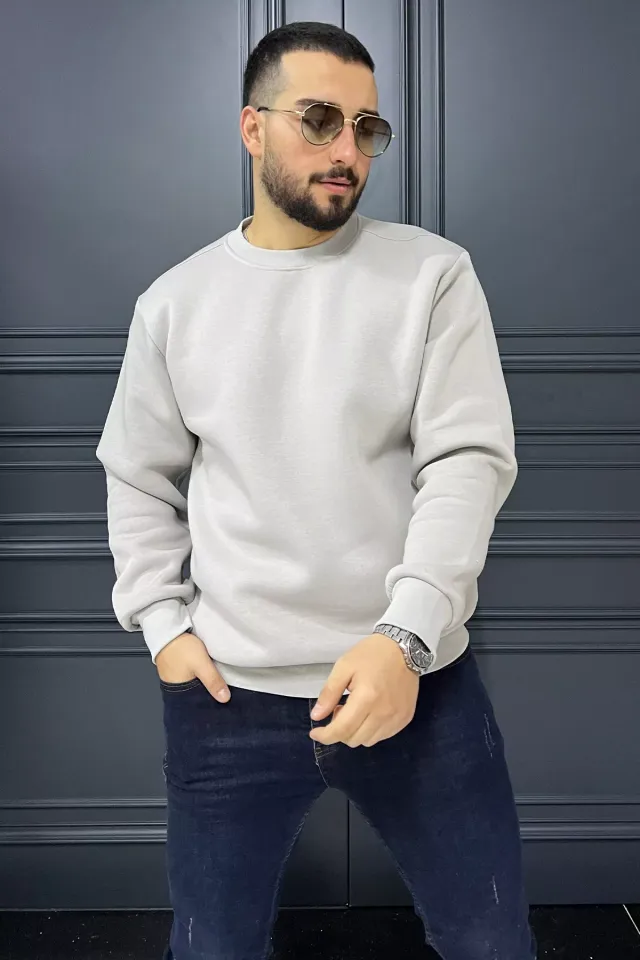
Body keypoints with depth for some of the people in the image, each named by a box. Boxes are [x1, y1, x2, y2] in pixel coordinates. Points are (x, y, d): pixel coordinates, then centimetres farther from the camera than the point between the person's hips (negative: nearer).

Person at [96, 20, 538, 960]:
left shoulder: (433, 273, -2)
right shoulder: (175, 302, 5)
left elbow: (470, 460, -9)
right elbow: (137, 479, 12)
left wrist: (405, 637, -20)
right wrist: (163, 624, 0)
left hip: (420, 683, 0)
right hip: (228, 700, 2)